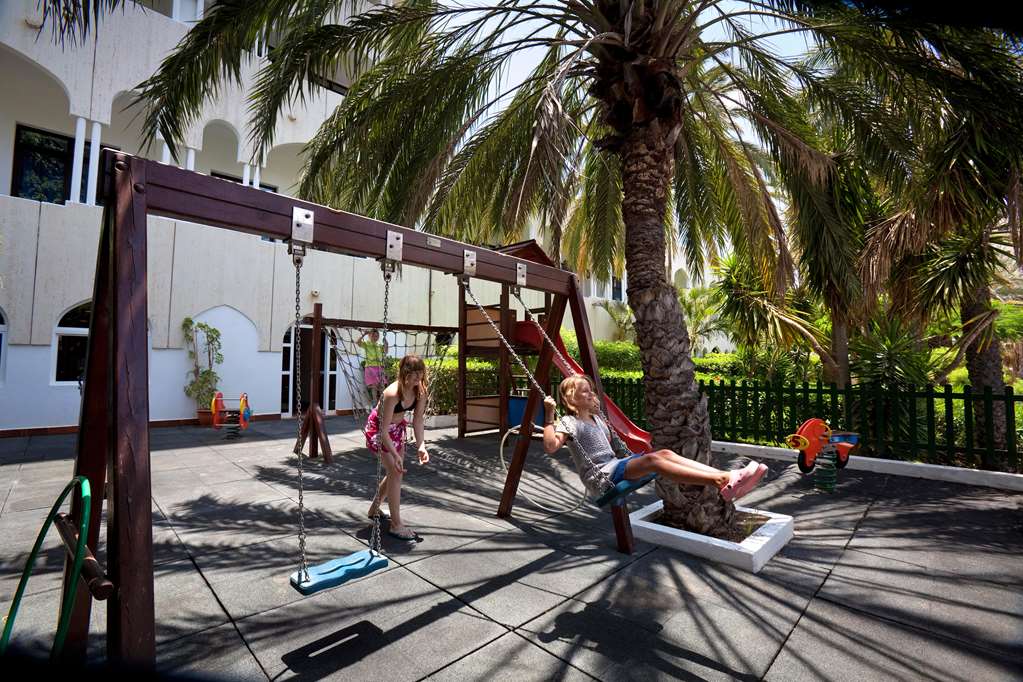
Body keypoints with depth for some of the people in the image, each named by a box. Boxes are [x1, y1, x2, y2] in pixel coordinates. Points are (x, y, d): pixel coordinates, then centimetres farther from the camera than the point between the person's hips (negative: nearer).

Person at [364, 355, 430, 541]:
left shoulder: (420, 390, -18)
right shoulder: (393, 393, -36)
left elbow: (418, 419, -13)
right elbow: (384, 431, -33)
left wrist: (421, 445, -24)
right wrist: (395, 455, -37)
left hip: (397, 427, 7)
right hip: (378, 429, -7)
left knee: (396, 472, 15)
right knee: (395, 472, -12)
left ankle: (374, 508, 39)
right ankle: (396, 525, -2)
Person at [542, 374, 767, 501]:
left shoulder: (597, 418, 21)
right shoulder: (569, 422, -5)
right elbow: (550, 447, -21)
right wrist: (549, 415, -25)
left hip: (616, 465, 9)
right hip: (601, 477, -8)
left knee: (665, 453, -14)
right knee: (652, 460, -29)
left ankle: (729, 477, -26)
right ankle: (720, 481, -39)